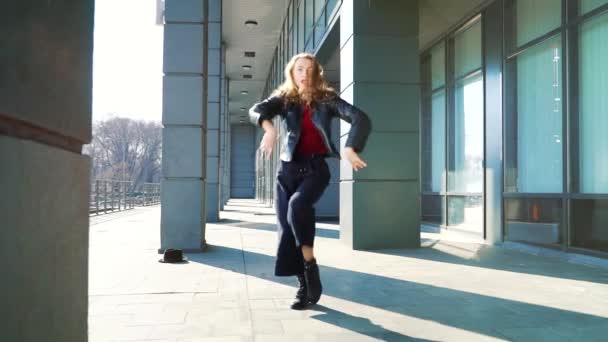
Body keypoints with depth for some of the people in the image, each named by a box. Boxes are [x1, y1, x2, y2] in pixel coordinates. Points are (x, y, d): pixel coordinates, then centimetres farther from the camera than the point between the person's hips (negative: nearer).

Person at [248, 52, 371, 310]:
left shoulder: (326, 99, 0)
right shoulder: (284, 98, 5)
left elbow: (361, 119, -12)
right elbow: (256, 110, -13)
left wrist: (349, 149, -30)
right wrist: (269, 127, -36)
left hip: (315, 167, -3)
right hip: (288, 168, 3)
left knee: (298, 205, -32)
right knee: (286, 228, -2)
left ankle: (310, 267, -15)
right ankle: (305, 286, 12)